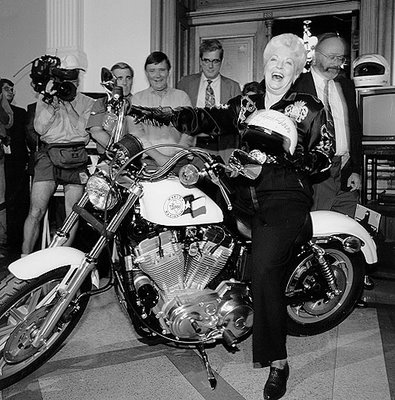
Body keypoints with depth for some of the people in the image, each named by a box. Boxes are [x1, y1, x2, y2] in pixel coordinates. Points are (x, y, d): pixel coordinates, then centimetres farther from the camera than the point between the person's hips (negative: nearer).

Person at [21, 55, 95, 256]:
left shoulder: (87, 102, 15)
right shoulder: (46, 97, 16)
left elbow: (82, 129, 1)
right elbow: (39, 128, 3)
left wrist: (69, 105, -4)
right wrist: (51, 102, -6)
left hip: (76, 158, 1)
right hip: (49, 154, 0)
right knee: (36, 211, -9)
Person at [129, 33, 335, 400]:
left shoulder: (310, 109, 5)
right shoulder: (245, 103, 16)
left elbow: (324, 157, -1)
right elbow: (206, 120, 4)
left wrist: (282, 156, -17)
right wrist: (154, 114, -9)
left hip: (287, 198, -5)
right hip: (249, 196, 5)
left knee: (263, 270, -21)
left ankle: (278, 361, -8)